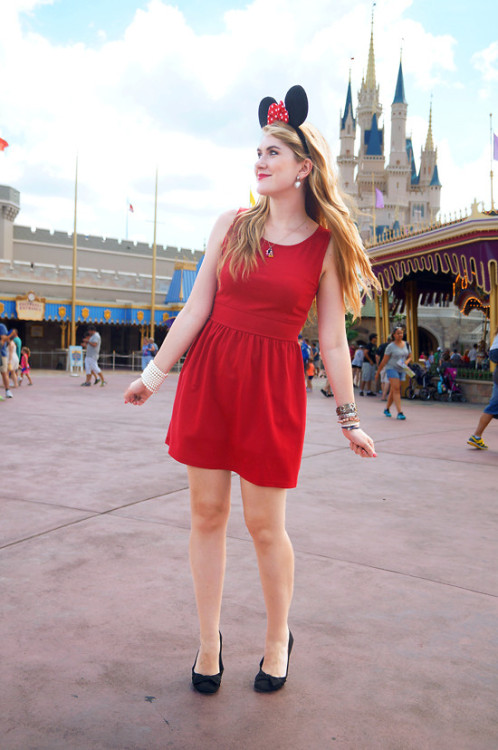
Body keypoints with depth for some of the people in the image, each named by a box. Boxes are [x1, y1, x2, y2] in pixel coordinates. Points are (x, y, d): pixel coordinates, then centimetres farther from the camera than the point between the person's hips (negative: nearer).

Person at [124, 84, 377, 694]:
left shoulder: (326, 245, 0)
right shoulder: (232, 226, 6)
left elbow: (332, 340, 1)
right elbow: (197, 307, 5)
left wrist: (349, 419, 3)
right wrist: (154, 374, 2)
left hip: (273, 384, -2)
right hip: (209, 372, 3)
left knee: (264, 524, 3)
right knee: (206, 513, 8)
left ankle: (278, 640, 30)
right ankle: (209, 641, 28)